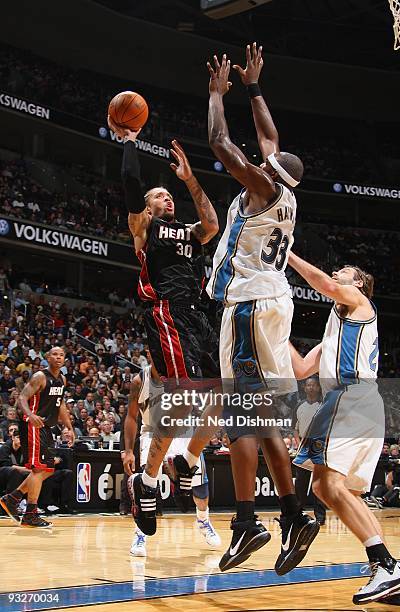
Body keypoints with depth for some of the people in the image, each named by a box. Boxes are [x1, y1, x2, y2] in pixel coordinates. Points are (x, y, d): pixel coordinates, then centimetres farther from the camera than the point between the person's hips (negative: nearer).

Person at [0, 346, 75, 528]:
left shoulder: (62, 380, 13)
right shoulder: (40, 377, -12)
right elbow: (22, 398, -19)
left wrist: (69, 428, 20)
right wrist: (30, 415, -38)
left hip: (46, 428, 9)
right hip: (34, 426, -9)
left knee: (48, 469, 11)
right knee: (39, 468, -13)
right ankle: (30, 515, -10)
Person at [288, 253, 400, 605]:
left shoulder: (359, 301, 10)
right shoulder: (334, 334, 34)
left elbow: (328, 286, -13)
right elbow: (301, 370, 31)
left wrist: (287, 255, -5)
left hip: (353, 395, -10)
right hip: (365, 404, 10)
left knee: (328, 481, -21)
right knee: (341, 490, 9)